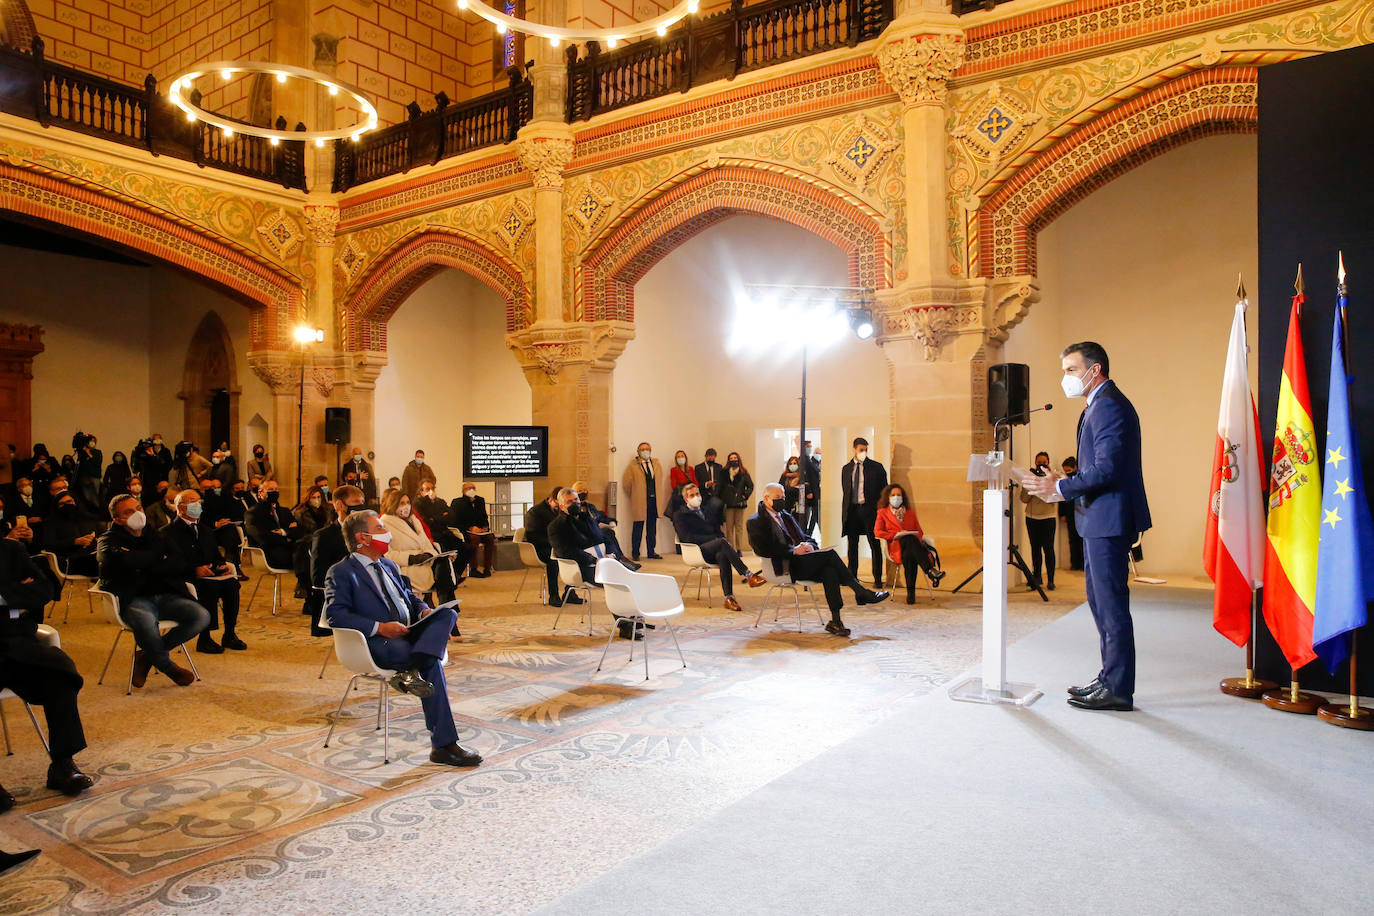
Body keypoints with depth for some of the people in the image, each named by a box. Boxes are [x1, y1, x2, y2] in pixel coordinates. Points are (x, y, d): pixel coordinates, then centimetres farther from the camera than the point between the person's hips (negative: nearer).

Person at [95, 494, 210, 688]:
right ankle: (167, 666, -9)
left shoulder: (156, 536, 20)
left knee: (202, 616, -22)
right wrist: (158, 552, -1)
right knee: (145, 621, -39)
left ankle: (147, 655, -1)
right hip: (134, 599, -4)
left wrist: (147, 569, -8)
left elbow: (179, 566, 6)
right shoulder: (108, 541, 7)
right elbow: (126, 562, -18)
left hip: (166, 597, 5)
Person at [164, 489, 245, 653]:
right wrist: (194, 570, -26)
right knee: (210, 587, -34)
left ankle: (230, 635, -17)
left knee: (231, 583, -24)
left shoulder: (205, 530, 23)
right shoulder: (169, 532, 1)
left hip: (208, 573, 6)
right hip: (185, 578, -6)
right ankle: (204, 639, -27)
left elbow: (215, 556, 21)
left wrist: (222, 565, -2)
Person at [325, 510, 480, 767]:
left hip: (409, 634, 7)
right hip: (377, 644, -7)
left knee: (448, 613, -24)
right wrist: (379, 627, -22)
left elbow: (410, 597, 31)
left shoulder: (389, 566, 27)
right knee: (432, 665, -35)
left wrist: (424, 610, 5)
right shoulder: (341, 572, 1)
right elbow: (336, 614, -12)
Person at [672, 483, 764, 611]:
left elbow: (719, 532, 24)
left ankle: (729, 598, -41)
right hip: (697, 551, -4)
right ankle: (749, 576, -38)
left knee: (723, 555, -34)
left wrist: (721, 538, -4)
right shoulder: (679, 515, 9)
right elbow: (687, 538, -6)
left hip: (714, 551, 4)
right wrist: (715, 538, -13)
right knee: (722, 542, -33)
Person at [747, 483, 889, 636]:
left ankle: (835, 621, -29)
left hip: (801, 561, 7)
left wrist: (809, 545, -2)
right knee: (829, 554, -24)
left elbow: (805, 538, 24)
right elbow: (763, 549, -12)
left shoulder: (786, 516, 26)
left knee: (829, 569, -26)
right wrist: (793, 550, -18)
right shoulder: (755, 521, 1)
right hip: (786, 567, -7)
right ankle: (861, 592, -15)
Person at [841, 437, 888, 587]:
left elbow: (883, 490, 3)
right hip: (851, 511, 3)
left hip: (870, 509, -3)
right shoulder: (846, 469, 12)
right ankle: (852, 576, 18)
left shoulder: (876, 467, 2)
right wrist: (845, 511, 9)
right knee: (852, 545, 9)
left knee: (874, 545, -1)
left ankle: (877, 578, 4)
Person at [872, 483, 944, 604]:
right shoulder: (883, 512, 21)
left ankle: (911, 592, -50)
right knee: (910, 539, -40)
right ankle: (930, 569, -55)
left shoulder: (910, 512, 30)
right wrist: (896, 535, -8)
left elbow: (919, 531, 23)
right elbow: (877, 532, 6)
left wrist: (919, 538, -3)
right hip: (896, 547, -3)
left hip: (913, 544, 3)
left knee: (909, 555, -40)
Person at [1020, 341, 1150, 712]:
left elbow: (1107, 469, -23)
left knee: (1111, 603, -5)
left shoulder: (1109, 405, -15)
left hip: (1109, 520, -11)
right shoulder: (1098, 405, 19)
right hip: (1098, 520, 11)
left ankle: (1118, 689, 3)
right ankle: (1108, 678, 27)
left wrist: (1060, 487, -20)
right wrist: (1061, 485, 10)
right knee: (1099, 599, 17)